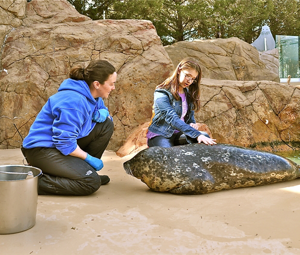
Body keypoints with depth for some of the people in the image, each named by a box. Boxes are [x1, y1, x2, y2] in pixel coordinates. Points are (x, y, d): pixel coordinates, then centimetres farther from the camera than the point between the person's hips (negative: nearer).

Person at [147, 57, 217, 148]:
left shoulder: (188, 94, 9)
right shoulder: (161, 94, -16)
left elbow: (190, 116, 17)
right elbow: (172, 119, -29)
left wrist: (192, 124, -11)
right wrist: (197, 135, -38)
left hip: (178, 134, 7)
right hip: (159, 136, -6)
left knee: (205, 136, -19)